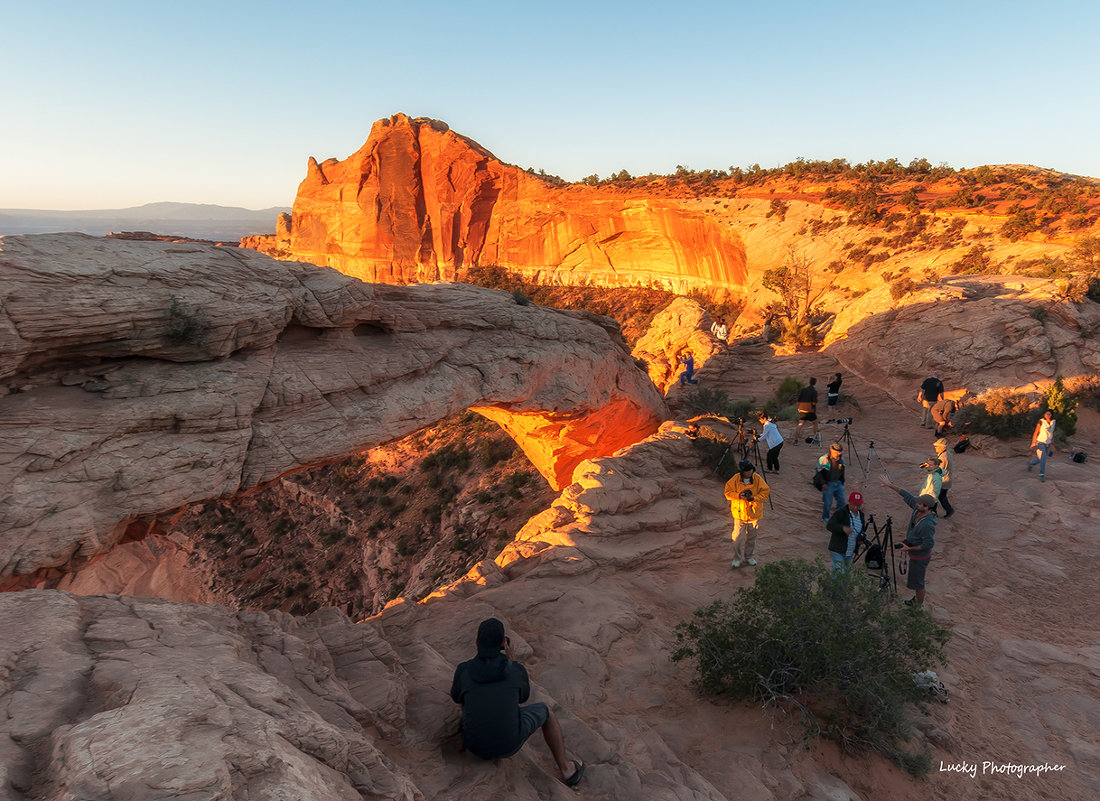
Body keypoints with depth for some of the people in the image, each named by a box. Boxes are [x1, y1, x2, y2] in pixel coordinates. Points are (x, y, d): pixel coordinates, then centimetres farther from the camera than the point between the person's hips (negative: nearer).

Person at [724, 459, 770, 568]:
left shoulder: (757, 479, -10)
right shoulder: (735, 479, -11)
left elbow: (765, 492, -8)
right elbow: (728, 492, -5)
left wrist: (753, 498, -21)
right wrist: (738, 496, -23)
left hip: (754, 514, 2)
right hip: (739, 513, -1)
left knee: (752, 537, 16)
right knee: (738, 537, -1)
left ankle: (748, 556, 35)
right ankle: (737, 559, 14)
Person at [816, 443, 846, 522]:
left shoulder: (841, 459, 1)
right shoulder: (824, 460, -18)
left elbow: (842, 471, 17)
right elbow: (819, 472, -12)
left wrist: (842, 481, 16)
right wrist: (823, 483, -16)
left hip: (838, 483, 6)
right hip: (828, 484, -6)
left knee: (841, 500, 8)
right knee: (828, 502, 1)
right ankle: (825, 517, 20)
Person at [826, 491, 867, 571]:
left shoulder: (861, 515, 7)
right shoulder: (840, 512, -13)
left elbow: (861, 531, 21)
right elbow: (829, 526, -21)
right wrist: (843, 528, -38)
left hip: (849, 553, 7)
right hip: (837, 551, -6)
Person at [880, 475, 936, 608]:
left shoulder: (927, 525, -34)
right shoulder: (918, 509, -11)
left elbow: (929, 544, -29)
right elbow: (906, 495, -1)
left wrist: (910, 548, -23)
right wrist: (890, 485, -1)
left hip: (920, 556, -9)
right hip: (914, 554, 9)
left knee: (917, 581, 7)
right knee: (916, 578, 27)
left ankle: (919, 607, 25)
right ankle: (916, 598, 48)